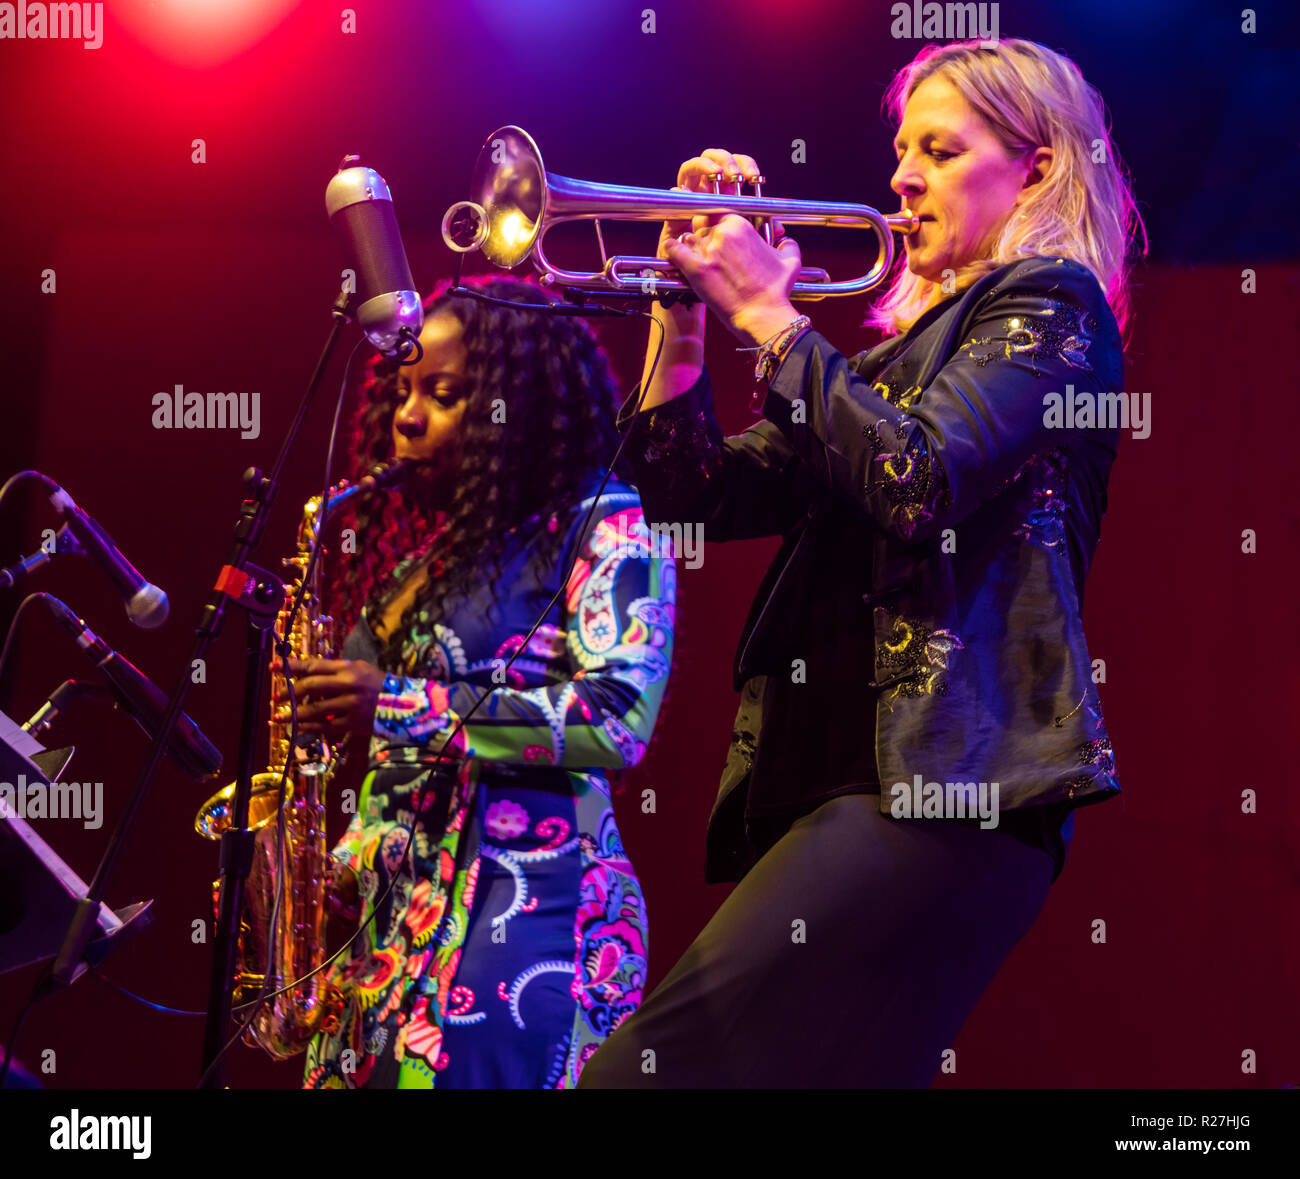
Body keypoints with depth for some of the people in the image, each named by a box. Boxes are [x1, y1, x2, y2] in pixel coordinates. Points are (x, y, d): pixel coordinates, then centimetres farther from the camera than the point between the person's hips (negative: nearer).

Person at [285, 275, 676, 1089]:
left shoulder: (602, 526, -3)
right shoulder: (428, 549, 20)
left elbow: (621, 721, -16)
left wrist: (401, 705, -18)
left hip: (524, 908, -7)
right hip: (395, 917, 7)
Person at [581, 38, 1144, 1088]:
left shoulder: (1050, 303, 2)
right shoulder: (901, 342, 26)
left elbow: (917, 482, -16)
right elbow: (697, 497, 19)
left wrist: (768, 313, -8)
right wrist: (686, 311, 8)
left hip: (939, 781, -8)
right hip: (823, 782, 8)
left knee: (662, 1065, -22)